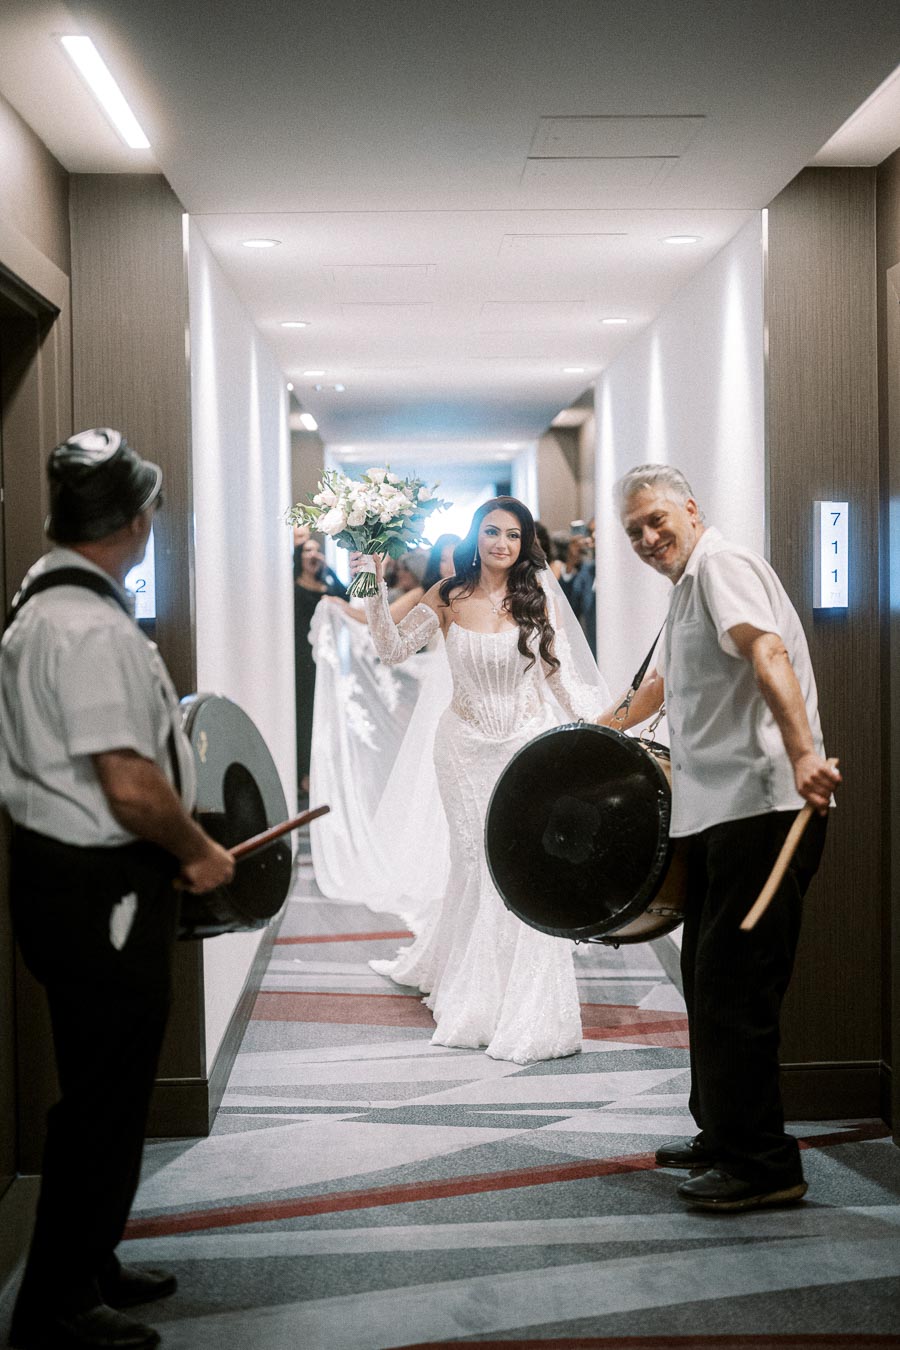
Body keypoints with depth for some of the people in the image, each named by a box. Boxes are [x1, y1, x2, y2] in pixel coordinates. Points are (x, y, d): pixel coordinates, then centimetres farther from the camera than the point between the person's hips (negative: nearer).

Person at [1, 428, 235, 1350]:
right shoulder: (89, 626, -22)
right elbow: (131, 786, -26)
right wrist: (199, 853, -9)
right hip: (97, 890, -10)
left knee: (109, 1090, 21)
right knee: (103, 1099, 2)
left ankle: (88, 1266, 36)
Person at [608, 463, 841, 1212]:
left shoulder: (720, 563, -8)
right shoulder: (686, 587, 23)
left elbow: (769, 654, -26)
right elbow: (666, 681, 41)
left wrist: (801, 755, -39)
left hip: (758, 806, -10)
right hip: (718, 811, 11)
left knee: (732, 985, -9)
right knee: (707, 974, 16)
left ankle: (762, 1165, -3)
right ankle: (723, 1135, 27)